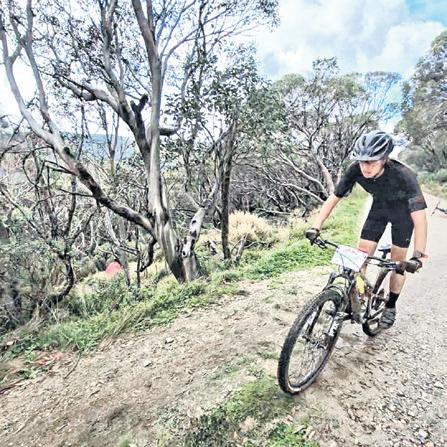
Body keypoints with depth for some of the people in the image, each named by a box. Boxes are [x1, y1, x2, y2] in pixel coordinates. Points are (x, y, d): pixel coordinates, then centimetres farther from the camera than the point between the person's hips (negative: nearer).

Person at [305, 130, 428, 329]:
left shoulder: (403, 175, -38)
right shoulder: (356, 170, -29)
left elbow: (420, 218, -41)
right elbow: (333, 199, -22)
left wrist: (418, 255, -51)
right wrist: (316, 228, -30)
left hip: (403, 211, -3)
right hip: (379, 207, 3)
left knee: (397, 261, 2)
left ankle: (390, 307, 23)